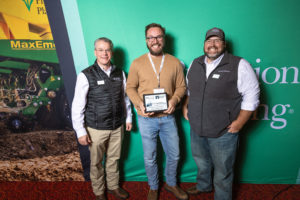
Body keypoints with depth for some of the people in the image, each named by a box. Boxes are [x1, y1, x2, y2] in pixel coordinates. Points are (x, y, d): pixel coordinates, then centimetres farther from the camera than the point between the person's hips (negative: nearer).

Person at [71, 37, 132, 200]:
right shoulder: (86, 75, -11)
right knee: (96, 162, 15)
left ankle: (114, 186, 43)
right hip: (96, 129, -3)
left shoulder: (120, 74, 1)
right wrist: (81, 131, -11)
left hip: (117, 127, 3)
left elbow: (125, 98, 12)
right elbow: (77, 106, -10)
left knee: (114, 159, 19)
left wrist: (128, 118, 14)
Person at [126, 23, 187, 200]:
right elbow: (130, 87, 1)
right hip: (146, 119, -1)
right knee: (150, 158, 15)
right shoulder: (137, 63, -3)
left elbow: (181, 86, 4)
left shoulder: (175, 63, 0)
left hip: (168, 118, 2)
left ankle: (171, 184, 45)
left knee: (174, 155, 16)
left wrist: (175, 100, -16)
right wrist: (139, 104, -16)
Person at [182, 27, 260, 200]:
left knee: (222, 171, 12)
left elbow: (251, 96, -10)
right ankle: (203, 186, 55)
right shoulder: (195, 64, 5)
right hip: (196, 128, 5)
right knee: (201, 161, 27)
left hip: (223, 132, -5)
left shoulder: (239, 65, -11)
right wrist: (185, 105, 7)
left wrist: (239, 122, -14)